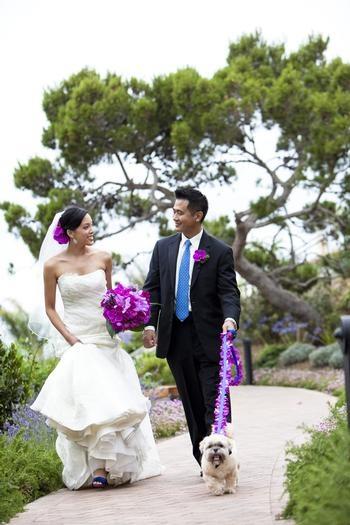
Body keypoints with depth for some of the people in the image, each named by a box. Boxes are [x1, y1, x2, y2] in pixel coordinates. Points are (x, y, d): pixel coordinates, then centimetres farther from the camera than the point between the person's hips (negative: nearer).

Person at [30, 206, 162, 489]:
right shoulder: (53, 265, -4)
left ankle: (104, 467, 12)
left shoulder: (103, 258, 2)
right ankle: (96, 469, -7)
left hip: (105, 338, 3)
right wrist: (68, 337, -8)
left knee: (113, 400, 0)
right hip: (76, 341, -3)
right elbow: (50, 308, 4)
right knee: (86, 402, -12)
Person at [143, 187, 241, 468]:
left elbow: (229, 292, -8)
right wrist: (149, 324, -3)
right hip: (175, 336, 4)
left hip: (209, 337, -4)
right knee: (192, 403, 9)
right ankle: (204, 460, 16)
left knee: (215, 402, -6)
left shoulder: (220, 252, -3)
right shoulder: (163, 247, 9)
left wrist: (230, 319, -27)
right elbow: (152, 288, 9)